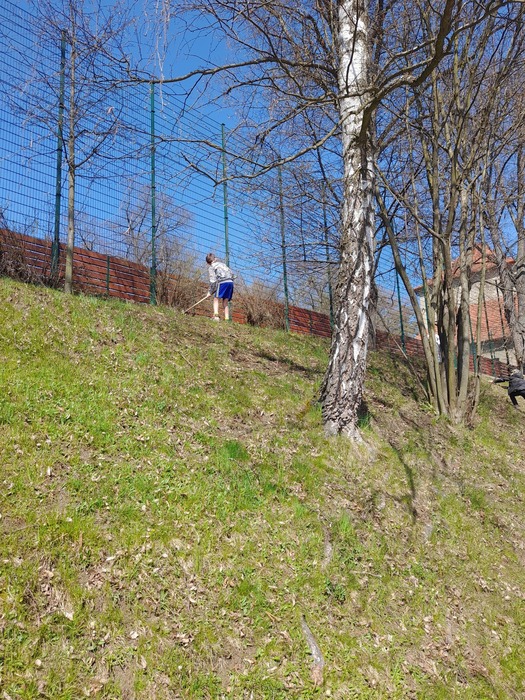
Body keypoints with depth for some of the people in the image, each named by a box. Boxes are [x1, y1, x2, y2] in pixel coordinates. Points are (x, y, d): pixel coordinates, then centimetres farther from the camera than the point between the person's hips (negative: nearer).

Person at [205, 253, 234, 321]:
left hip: (222, 282, -6)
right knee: (225, 301, 12)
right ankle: (227, 318, 4)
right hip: (230, 281, 6)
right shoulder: (222, 263, 29)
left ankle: (216, 315, -19)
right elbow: (231, 273, 22)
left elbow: (213, 280, 1)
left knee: (216, 299, 1)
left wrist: (210, 292, 7)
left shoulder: (211, 267, 10)